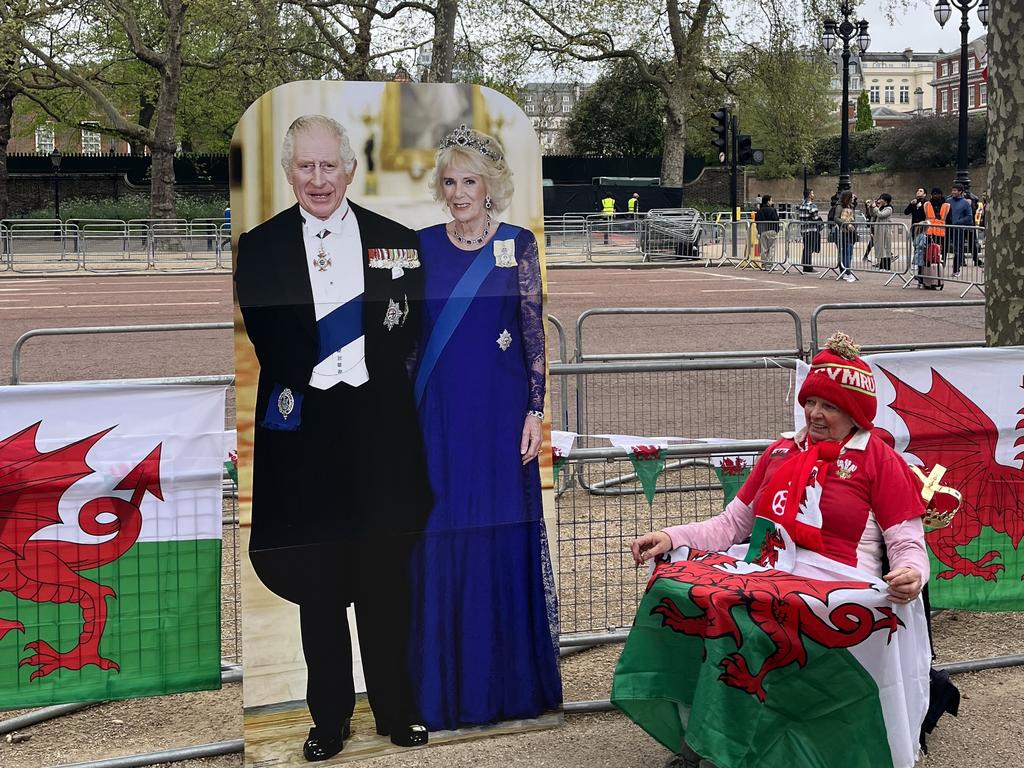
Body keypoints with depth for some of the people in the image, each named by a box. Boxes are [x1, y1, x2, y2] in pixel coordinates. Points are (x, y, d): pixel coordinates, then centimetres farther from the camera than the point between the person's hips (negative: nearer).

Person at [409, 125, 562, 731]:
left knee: (505, 539, 3)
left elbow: (535, 333, 0)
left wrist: (535, 413, -6)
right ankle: (449, 683, 13)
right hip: (440, 413, 2)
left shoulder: (518, 244, 1)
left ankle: (510, 678, 15)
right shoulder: (422, 245, 6)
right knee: (444, 540, 3)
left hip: (501, 412, -1)